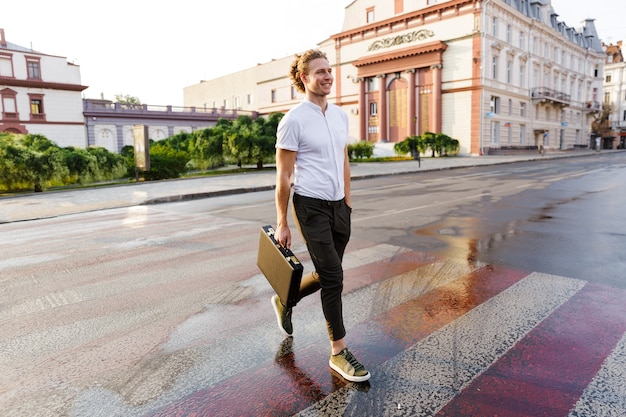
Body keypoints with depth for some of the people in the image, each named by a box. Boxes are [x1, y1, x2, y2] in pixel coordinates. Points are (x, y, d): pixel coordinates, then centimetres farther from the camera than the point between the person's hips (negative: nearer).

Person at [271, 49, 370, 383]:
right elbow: (283, 176, -10)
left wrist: (347, 201, 17)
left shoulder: (340, 115, 11)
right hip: (311, 207, -7)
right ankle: (339, 352, 12)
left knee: (326, 275, 15)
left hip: (339, 206, 7)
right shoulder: (293, 120, -10)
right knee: (333, 277, -5)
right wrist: (282, 224, -9)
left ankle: (284, 301, 42)